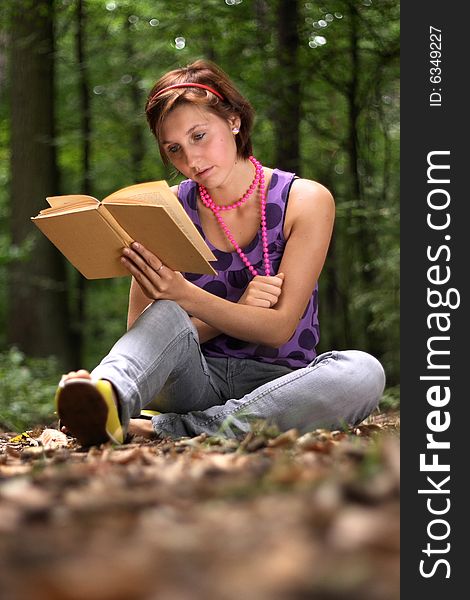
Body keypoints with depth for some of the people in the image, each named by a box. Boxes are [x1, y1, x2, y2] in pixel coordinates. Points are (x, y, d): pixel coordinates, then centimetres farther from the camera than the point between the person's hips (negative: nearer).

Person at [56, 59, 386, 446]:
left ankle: (168, 429, -34)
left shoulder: (307, 201, -3)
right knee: (165, 311, -29)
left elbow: (280, 328, -11)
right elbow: (140, 331, -3)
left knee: (363, 372, -32)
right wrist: (239, 310, -17)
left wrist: (185, 295, -28)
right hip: (194, 380, 0)